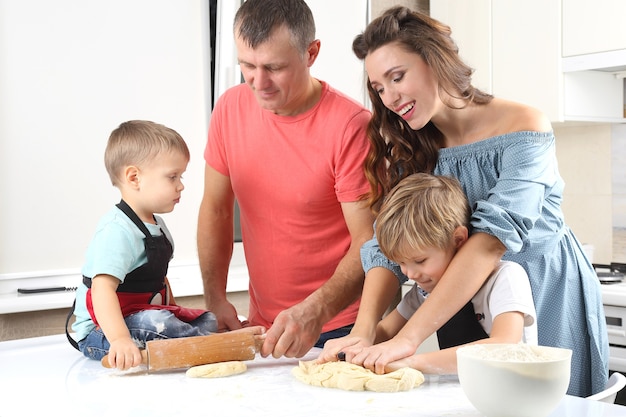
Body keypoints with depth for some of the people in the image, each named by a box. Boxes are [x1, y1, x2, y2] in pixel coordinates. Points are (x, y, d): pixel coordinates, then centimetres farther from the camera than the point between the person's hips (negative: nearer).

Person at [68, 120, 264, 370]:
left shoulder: (156, 226, 11)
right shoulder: (117, 231, -23)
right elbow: (102, 289, -35)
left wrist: (174, 311, 13)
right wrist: (120, 340, -47)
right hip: (100, 333, -10)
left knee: (210, 321, 5)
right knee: (153, 322, -34)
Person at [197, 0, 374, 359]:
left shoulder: (350, 126, -19)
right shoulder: (230, 109, -3)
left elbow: (369, 243, -19)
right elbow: (216, 210, 6)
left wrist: (315, 313, -32)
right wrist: (216, 298, -3)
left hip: (338, 328, -4)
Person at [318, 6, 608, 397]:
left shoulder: (523, 127, -19)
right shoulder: (409, 152, -2)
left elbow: (493, 238, -30)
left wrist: (407, 339, -37)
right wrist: (363, 332, -30)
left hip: (549, 297, -4)